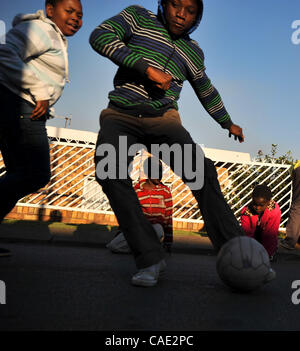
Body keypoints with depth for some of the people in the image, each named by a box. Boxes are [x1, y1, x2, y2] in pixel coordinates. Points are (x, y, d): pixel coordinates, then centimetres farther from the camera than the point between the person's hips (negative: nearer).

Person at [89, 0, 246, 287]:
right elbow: (100, 36, -7)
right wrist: (146, 67, -15)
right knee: (108, 169, -31)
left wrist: (228, 123, 40)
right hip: (121, 115, -2)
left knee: (201, 170, -23)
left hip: (162, 119, 2)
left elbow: (207, 92, 33)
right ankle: (149, 258, -26)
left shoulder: (193, 52, 18)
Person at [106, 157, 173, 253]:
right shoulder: (137, 190, 5)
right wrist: (121, 232, 12)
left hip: (157, 226, -1)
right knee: (113, 246, -22)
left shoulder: (165, 190, 4)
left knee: (158, 229, -41)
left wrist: (168, 241, 3)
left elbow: (168, 216, 5)